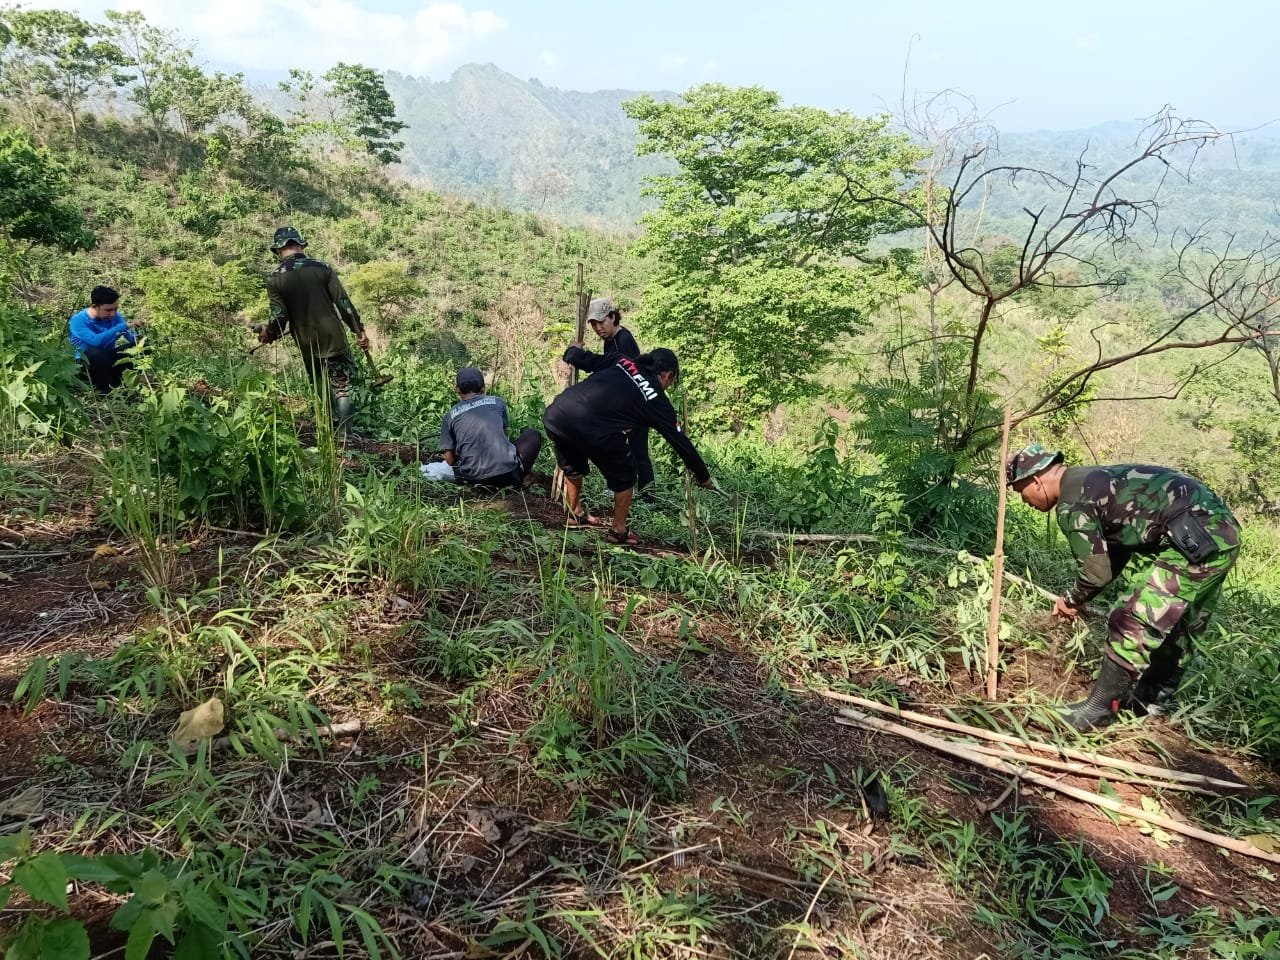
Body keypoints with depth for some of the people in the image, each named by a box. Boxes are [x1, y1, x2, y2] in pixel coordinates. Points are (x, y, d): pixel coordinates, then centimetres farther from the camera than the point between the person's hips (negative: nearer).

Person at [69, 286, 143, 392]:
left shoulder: (114, 316, -8)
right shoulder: (78, 320, -22)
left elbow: (132, 338, -11)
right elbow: (96, 341, -39)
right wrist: (123, 326, -41)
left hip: (109, 359, 5)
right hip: (86, 363, -5)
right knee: (96, 353, -38)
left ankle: (114, 382, -2)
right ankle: (103, 389, -14)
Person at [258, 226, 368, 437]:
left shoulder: (275, 280, -4)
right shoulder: (322, 267, -5)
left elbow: (279, 316, -7)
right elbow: (343, 302, -7)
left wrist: (268, 334, 13)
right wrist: (359, 330, 0)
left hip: (307, 346, 2)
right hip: (334, 339, -2)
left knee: (323, 394, 17)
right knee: (343, 388, 4)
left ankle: (330, 435, 25)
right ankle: (344, 434, -3)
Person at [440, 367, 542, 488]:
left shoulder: (450, 415, 10)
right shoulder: (497, 402, 12)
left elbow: (449, 459, 8)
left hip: (473, 478, 2)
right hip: (508, 473, -2)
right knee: (533, 435, 26)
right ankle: (515, 479, 16)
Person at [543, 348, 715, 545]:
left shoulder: (622, 363, 20)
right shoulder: (657, 401, 11)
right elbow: (681, 442, 18)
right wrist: (705, 478, 29)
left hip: (554, 415, 6)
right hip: (592, 430, -6)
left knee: (573, 469, 35)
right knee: (624, 477, 21)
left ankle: (575, 515, 53)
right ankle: (618, 531, 31)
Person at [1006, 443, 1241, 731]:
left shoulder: (1071, 502, -11)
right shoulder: (1092, 480, 19)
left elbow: (1096, 571, -7)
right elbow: (1116, 552, 24)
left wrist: (1072, 601, 13)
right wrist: (1077, 599, 23)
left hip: (1196, 541, -10)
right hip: (1221, 529, 10)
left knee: (1132, 624, -6)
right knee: (1179, 626, 22)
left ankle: (1098, 710, 2)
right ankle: (1152, 698, 38)